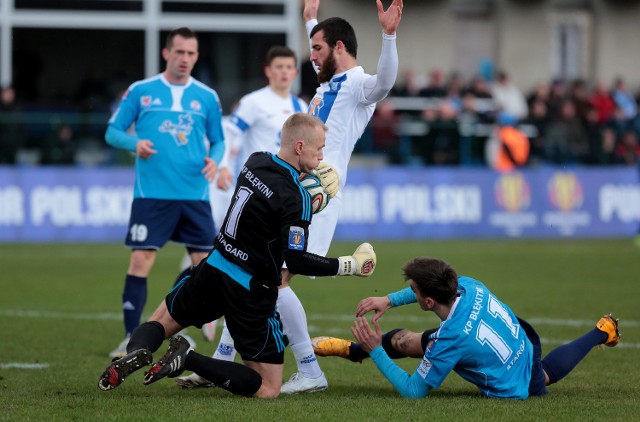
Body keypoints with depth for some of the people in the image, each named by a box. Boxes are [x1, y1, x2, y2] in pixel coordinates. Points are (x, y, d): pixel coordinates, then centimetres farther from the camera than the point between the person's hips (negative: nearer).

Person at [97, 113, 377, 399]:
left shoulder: (256, 162, 1)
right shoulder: (296, 199, -19)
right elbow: (296, 261, -20)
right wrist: (350, 265, -12)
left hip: (214, 268, 6)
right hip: (252, 294, -6)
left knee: (160, 323, 28)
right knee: (268, 390, 1)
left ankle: (136, 352, -9)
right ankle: (188, 360, -17)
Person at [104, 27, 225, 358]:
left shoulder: (207, 97, 9)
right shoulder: (140, 91, 4)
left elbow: (217, 140, 17)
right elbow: (112, 132, 6)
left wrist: (214, 159, -6)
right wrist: (135, 143, -14)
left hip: (194, 195, 2)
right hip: (151, 193, -2)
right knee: (140, 262, -8)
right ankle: (131, 339, -1)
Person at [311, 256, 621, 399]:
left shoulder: (450, 338, -42)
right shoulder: (470, 287, -23)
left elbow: (413, 391, -29)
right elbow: (434, 287, 4)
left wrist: (375, 351, -28)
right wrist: (389, 300, -7)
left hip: (515, 390, -3)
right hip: (524, 343, 3)